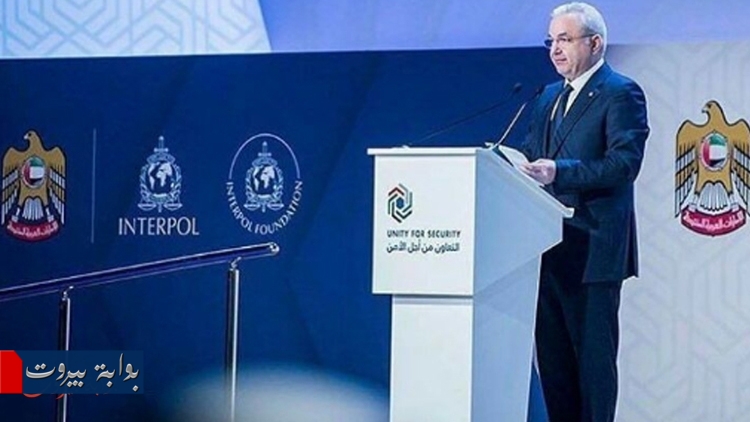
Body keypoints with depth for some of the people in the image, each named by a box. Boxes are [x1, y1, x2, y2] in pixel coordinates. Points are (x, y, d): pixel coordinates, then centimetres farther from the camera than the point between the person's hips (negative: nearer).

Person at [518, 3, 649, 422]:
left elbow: (624, 164, -18)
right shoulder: (550, 96, 18)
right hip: (550, 247, 8)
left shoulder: (622, 94, -7)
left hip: (592, 249, -8)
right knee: (552, 354, 11)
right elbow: (532, 154, 19)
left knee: (593, 354, -3)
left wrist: (559, 171, -27)